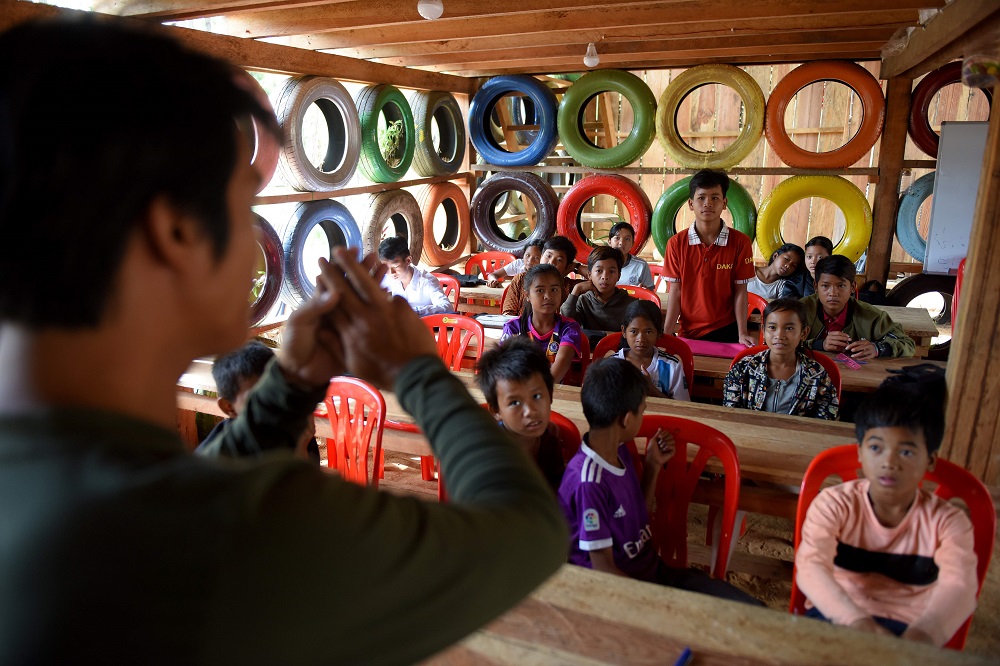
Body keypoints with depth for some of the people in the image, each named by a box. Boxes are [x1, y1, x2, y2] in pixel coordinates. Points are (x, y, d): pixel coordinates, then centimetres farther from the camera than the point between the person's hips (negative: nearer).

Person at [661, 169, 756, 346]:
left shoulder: (740, 242, -6)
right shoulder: (676, 243, -4)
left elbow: (740, 292, -5)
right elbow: (675, 291, -4)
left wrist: (742, 334, -13)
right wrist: (666, 333, -12)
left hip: (726, 332, -1)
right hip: (688, 333, 1)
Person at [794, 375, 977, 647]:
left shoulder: (947, 521, 0)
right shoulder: (834, 504, -2)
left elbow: (959, 586, -18)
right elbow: (810, 566, -18)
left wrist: (920, 637, -40)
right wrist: (858, 621, -38)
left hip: (907, 628, 0)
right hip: (835, 616, 1)